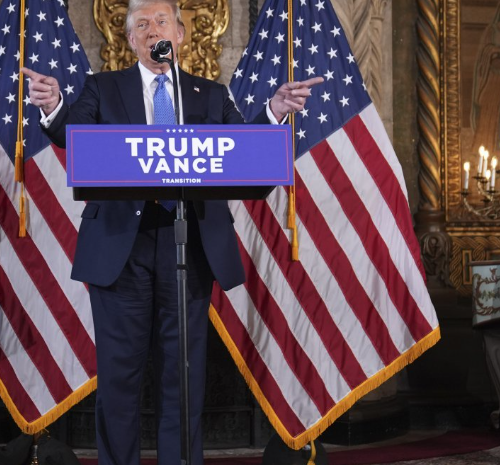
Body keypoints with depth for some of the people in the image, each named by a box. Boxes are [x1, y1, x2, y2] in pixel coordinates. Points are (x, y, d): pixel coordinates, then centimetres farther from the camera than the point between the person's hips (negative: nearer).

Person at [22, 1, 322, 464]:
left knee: (184, 372, 6)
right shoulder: (104, 87, 11)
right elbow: (73, 135, -6)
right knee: (118, 370, 4)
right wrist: (53, 108, -28)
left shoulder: (211, 95, 13)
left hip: (190, 247, 1)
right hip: (119, 246, -1)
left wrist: (274, 112, -17)